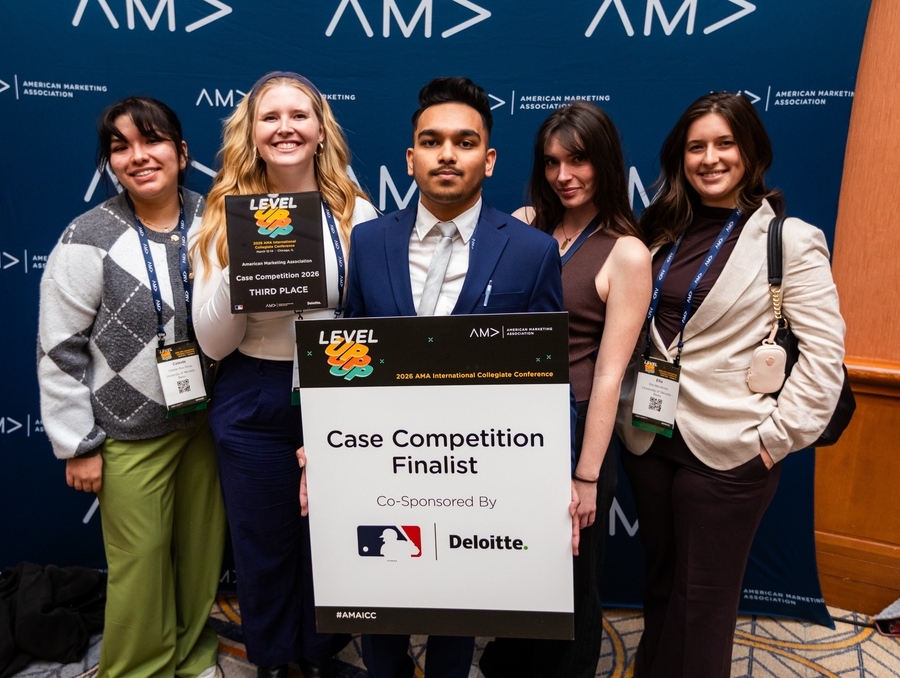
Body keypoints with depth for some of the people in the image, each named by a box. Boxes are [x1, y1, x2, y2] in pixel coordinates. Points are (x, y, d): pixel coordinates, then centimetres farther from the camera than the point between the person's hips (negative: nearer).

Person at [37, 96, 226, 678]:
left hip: (204, 421, 3)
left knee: (203, 549, 16)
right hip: (131, 436, -3)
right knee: (141, 562, 9)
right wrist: (78, 445, -5)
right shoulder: (90, 241, -12)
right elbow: (59, 351, -7)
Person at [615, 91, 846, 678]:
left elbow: (825, 354, -10)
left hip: (728, 451, -4)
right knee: (660, 579, 21)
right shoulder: (663, 231, 7)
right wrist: (627, 410, 4)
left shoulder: (790, 239, -7)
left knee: (705, 596, 12)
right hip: (649, 437, 5)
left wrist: (778, 438, -13)